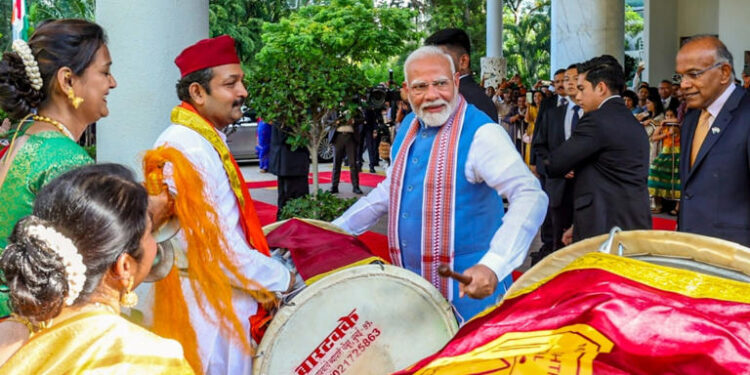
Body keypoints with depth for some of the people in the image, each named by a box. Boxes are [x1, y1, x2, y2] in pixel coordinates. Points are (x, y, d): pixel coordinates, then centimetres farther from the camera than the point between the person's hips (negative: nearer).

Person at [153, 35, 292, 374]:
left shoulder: (208, 141, 10)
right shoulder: (185, 149, -22)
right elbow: (212, 246, -26)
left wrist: (263, 261, 12)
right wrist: (278, 278, -15)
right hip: (205, 316, -10)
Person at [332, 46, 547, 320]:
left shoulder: (480, 133, -16)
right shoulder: (409, 127, 8)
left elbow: (530, 197, -27)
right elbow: (389, 192, 21)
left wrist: (493, 267, -39)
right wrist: (333, 231, 16)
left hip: (469, 289, -7)